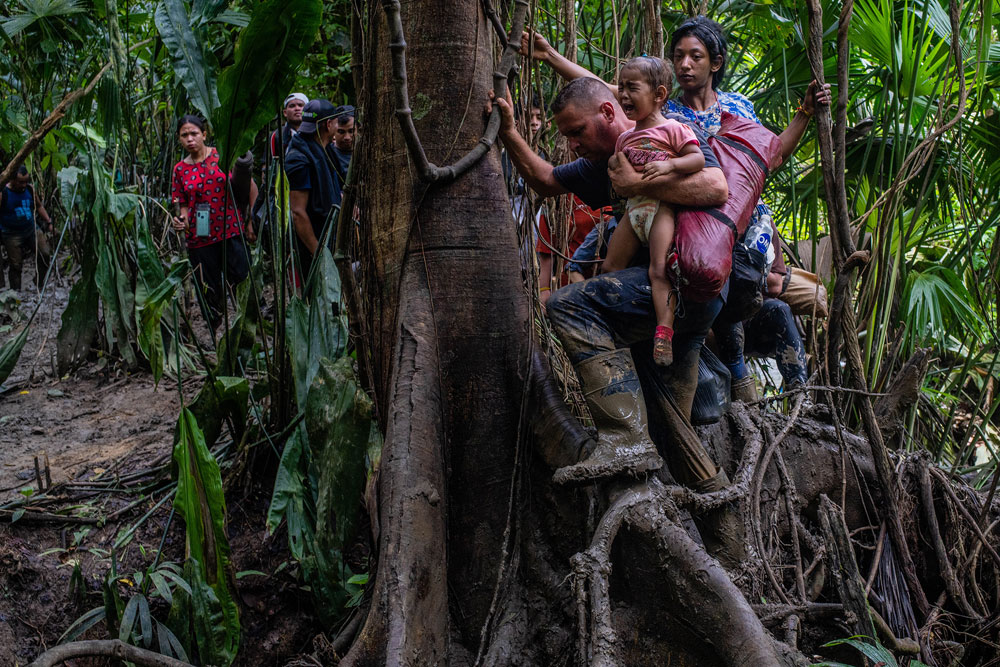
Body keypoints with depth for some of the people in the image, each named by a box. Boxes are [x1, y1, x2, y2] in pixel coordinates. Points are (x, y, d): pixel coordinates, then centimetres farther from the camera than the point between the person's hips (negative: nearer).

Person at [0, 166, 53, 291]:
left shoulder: (30, 189, 1)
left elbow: (39, 206, 16)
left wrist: (48, 222, 11)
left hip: (32, 229, 4)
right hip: (12, 235, -4)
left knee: (45, 255, -7)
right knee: (15, 266, 0)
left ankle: (39, 283, 12)